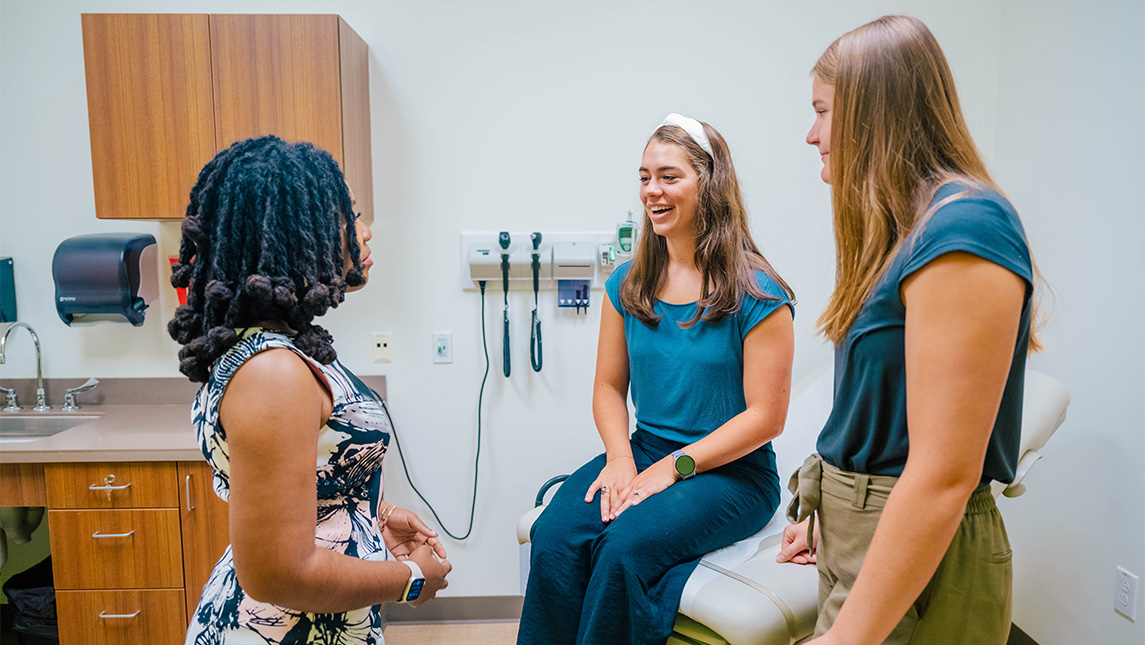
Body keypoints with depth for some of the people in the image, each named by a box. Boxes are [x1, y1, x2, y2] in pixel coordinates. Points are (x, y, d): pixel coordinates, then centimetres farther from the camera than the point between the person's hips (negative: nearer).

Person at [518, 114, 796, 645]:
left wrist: (673, 467, -15)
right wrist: (620, 459, -7)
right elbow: (609, 386, 11)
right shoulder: (628, 284, 7)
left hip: (731, 471, -4)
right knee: (553, 536, -23)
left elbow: (765, 417, -10)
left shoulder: (756, 293, -9)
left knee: (625, 546, -29)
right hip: (641, 452, 4)